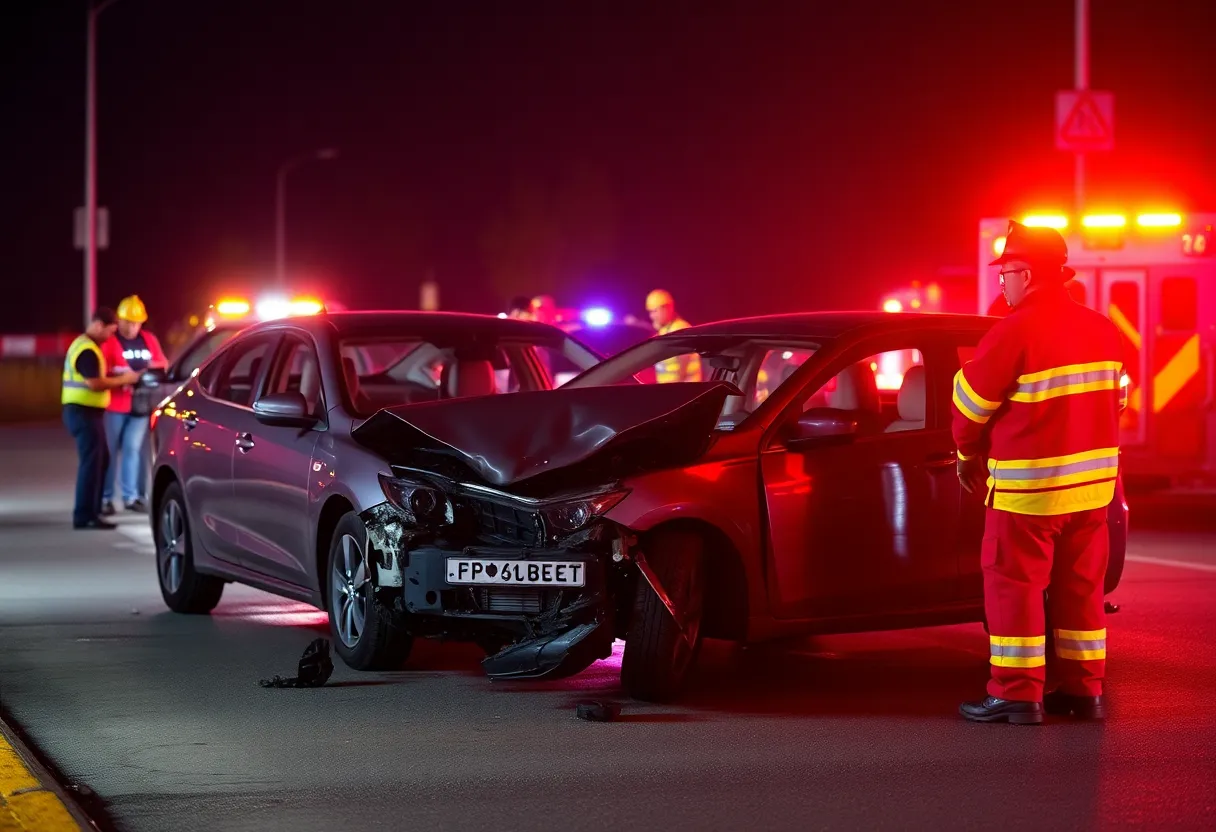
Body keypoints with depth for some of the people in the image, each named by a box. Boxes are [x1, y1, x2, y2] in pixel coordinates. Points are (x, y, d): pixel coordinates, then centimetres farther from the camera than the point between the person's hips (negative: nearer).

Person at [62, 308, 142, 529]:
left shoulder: (84, 345, 18)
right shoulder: (87, 350, -17)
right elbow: (94, 383, -23)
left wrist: (117, 378, 8)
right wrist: (123, 379, -13)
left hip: (85, 411, 11)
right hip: (83, 412, -11)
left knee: (100, 460, 16)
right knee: (91, 462, -10)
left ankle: (92, 509, 22)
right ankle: (84, 516, -9)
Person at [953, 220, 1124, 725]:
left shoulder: (1014, 332, -15)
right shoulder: (1102, 330, 7)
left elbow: (970, 404, -7)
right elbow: (1113, 399, 13)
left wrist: (969, 452, 12)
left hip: (1027, 488, -7)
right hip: (1093, 480, 7)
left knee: (1014, 587, 1)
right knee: (1081, 587, 13)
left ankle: (1017, 695, 1)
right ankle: (1083, 689, 17)